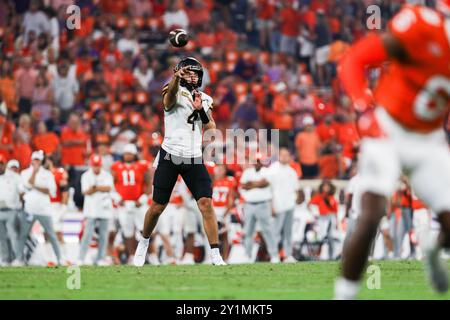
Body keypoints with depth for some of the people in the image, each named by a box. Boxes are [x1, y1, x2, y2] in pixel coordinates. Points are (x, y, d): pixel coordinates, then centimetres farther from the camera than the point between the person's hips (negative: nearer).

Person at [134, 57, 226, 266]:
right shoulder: (174, 92, -5)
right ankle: (144, 242, 33)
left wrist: (201, 110, -11)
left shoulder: (204, 99, 11)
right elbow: (169, 98, -31)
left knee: (206, 204, -12)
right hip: (170, 156, -3)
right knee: (157, 208, 6)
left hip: (194, 159, 3)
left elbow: (212, 130, 6)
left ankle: (216, 256, -11)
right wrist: (176, 78, -52)